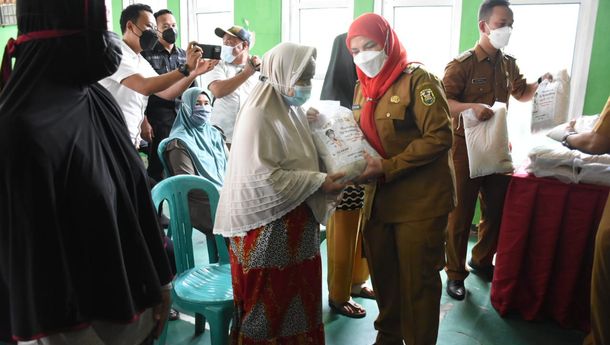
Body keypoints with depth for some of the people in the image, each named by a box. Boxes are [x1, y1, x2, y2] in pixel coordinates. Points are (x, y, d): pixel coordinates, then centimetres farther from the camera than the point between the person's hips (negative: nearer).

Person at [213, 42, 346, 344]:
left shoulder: (293, 110, 9)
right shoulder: (258, 115, -17)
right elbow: (263, 176, -23)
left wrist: (330, 174, 1)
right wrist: (318, 182, -21)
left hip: (296, 221, 8)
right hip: (268, 226, -8)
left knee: (299, 297, 17)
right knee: (268, 303, 8)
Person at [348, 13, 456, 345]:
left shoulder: (417, 80, -11)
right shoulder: (363, 87, 11)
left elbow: (440, 136, -18)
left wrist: (386, 167, -22)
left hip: (419, 201, -6)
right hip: (377, 197, 7)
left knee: (417, 280, 5)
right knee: (382, 274, 16)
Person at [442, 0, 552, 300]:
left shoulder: (508, 64, 9)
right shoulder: (462, 65, -11)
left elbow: (522, 94, 23)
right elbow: (442, 102, -17)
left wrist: (541, 83, 3)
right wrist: (472, 107, -33)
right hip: (466, 147, -6)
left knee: (496, 210, 15)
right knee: (461, 213, 2)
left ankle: (482, 261, 35)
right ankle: (455, 273, 15)